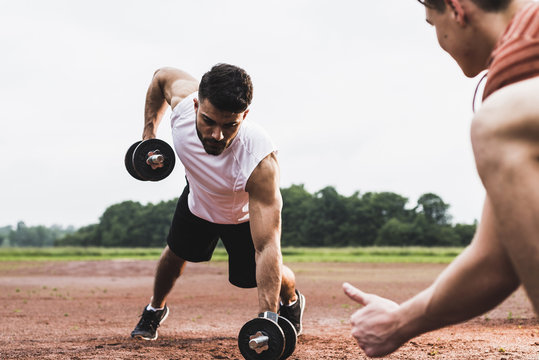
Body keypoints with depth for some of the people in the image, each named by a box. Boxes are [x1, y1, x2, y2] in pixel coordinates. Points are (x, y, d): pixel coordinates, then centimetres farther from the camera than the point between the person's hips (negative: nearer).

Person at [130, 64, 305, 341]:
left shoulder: (259, 161, -48)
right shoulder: (183, 100, -38)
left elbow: (266, 247, -48)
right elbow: (162, 76, -9)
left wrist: (267, 317, -53)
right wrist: (149, 133, -13)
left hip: (246, 214, -3)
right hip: (198, 197, 4)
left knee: (254, 274, -5)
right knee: (176, 254, 17)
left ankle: (291, 301, 33)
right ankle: (155, 310, 49)